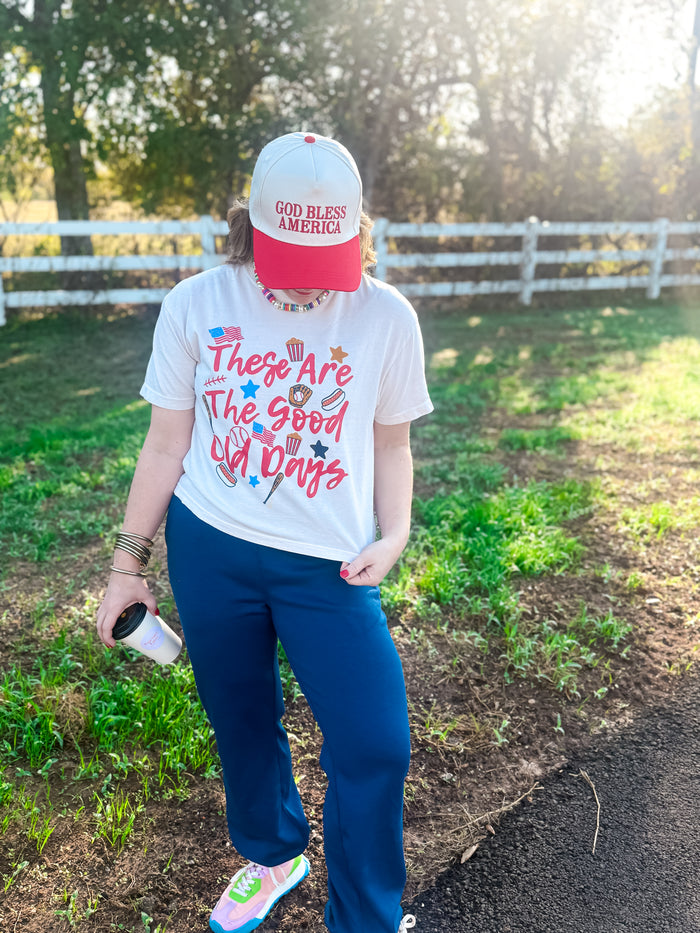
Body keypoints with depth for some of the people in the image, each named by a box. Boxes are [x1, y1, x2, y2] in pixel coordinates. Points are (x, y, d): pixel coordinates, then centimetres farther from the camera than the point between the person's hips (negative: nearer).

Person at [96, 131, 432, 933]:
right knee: (240, 723, 18)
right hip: (209, 549, 2)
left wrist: (394, 537, -9)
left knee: (374, 748, -6)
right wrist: (128, 562, 6)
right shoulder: (196, 306, -4)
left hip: (327, 564, -1)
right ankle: (273, 857, 48)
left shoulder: (386, 317, -6)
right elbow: (166, 444, 2)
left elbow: (391, 445, 5)